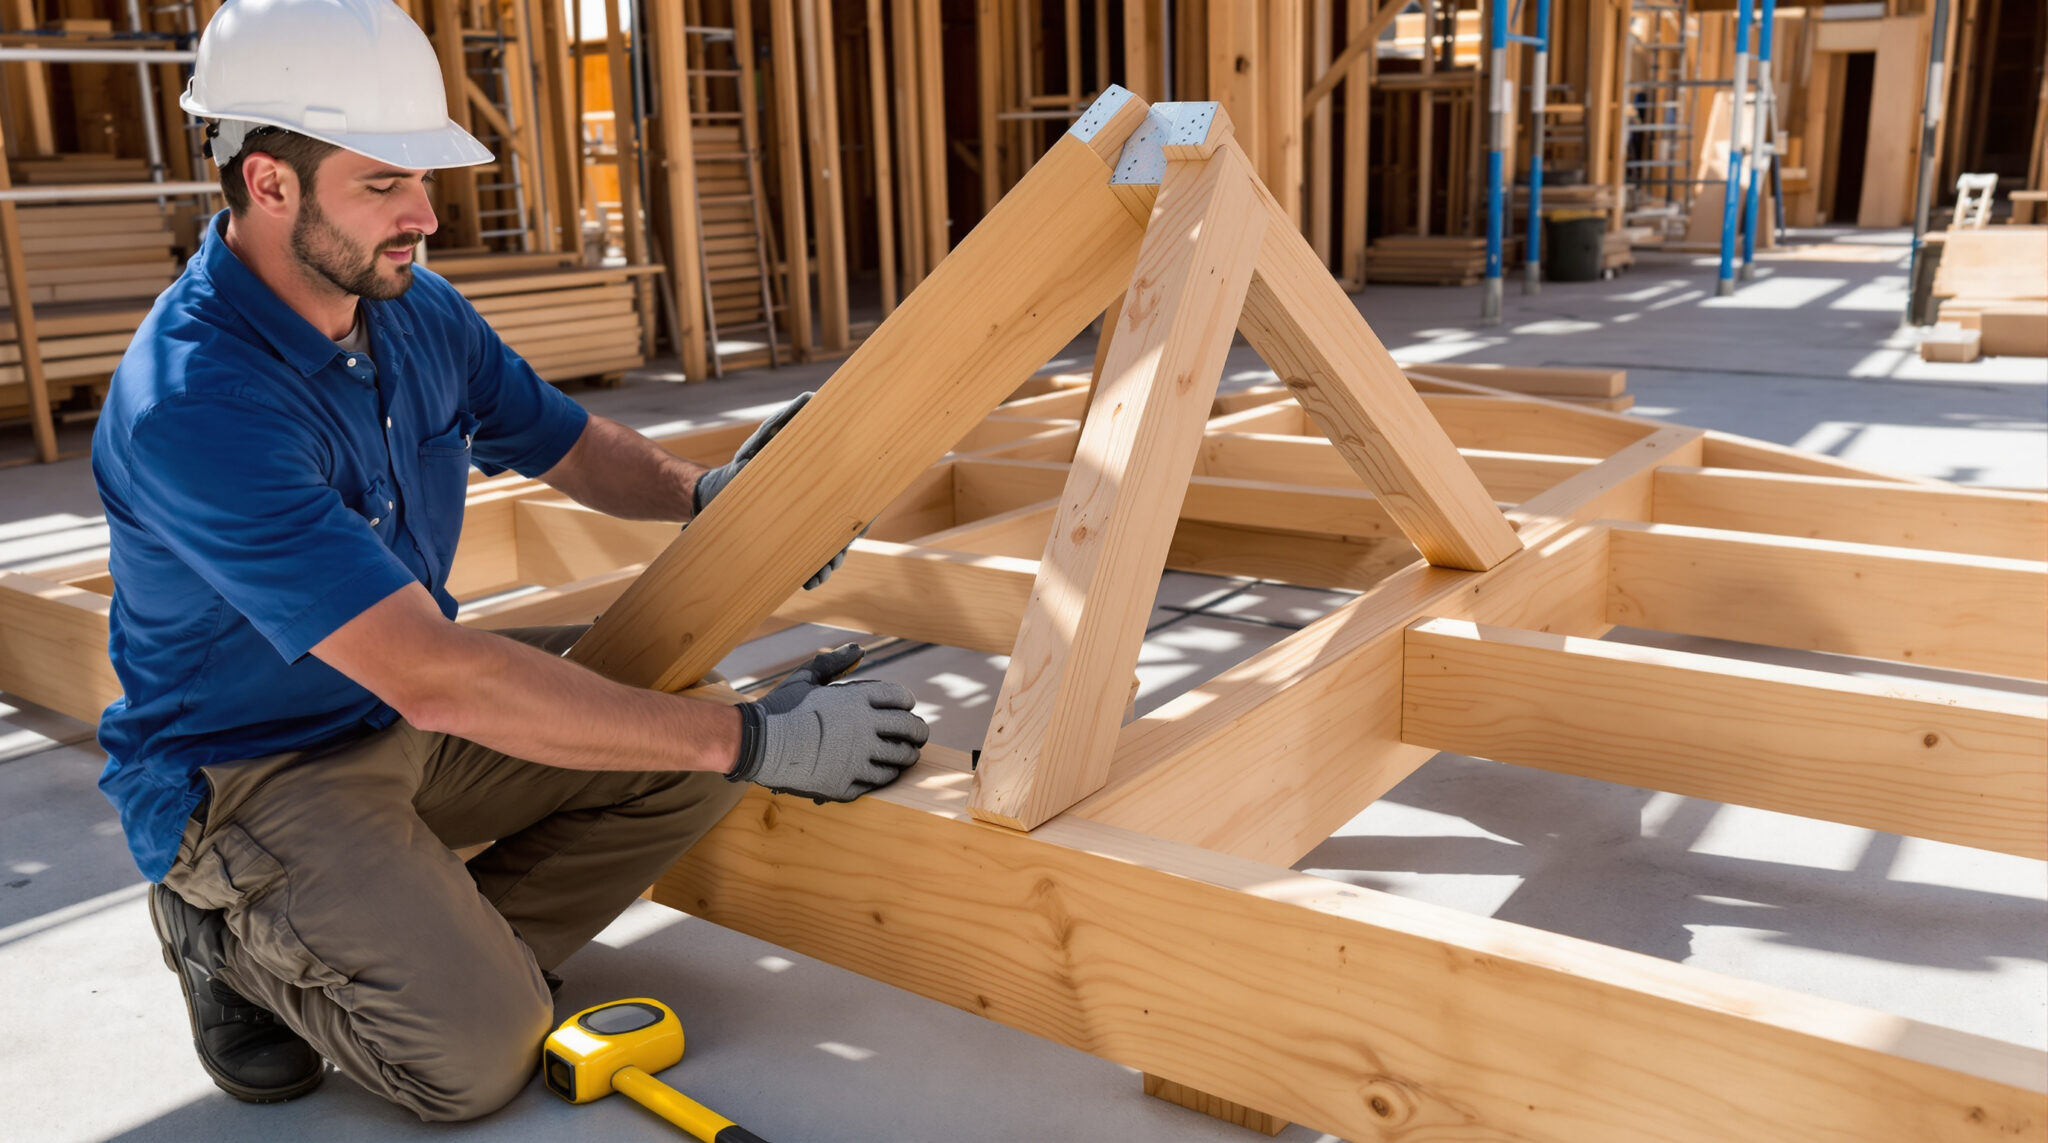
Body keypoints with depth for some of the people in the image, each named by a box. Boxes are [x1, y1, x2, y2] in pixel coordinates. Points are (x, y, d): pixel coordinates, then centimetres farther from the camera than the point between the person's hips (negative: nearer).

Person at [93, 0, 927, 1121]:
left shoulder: (418, 311, -4)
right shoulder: (191, 405, -31)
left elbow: (571, 445, 11)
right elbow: (437, 680, -37)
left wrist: (705, 492, -13)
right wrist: (751, 740, -36)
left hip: (410, 697, 8)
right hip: (249, 767, -7)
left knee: (690, 743, -9)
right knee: (477, 1054, -22)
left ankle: (448, 946, 0)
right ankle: (235, 936, 5)